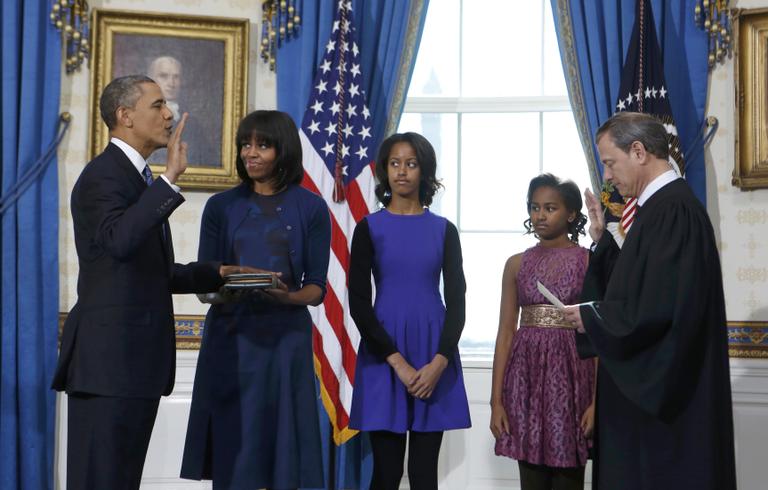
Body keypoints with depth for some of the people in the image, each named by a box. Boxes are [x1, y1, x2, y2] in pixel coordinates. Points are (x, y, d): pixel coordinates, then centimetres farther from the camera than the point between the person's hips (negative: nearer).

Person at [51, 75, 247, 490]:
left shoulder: (139, 179, 20)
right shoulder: (102, 175, -10)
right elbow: (120, 241, -31)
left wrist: (216, 273, 14)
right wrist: (170, 178, -30)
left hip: (137, 360, 10)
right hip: (109, 359, -10)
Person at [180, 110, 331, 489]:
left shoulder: (311, 208, 3)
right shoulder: (221, 206, 8)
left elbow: (317, 288, 1)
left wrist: (286, 296, -20)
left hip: (284, 339, -1)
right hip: (230, 337, 2)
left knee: (280, 455, -2)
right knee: (231, 448, 1)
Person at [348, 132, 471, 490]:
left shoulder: (444, 230, 7)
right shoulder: (369, 228, 2)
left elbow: (456, 300, 3)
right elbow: (358, 303, -3)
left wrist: (439, 362, -11)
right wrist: (397, 362, -13)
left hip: (434, 357, 1)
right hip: (384, 356, -1)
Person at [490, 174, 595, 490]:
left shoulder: (589, 261, 0)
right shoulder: (517, 264, 9)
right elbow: (506, 332, 7)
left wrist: (597, 399, -12)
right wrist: (497, 399, 0)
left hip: (570, 373, -2)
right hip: (527, 375, 3)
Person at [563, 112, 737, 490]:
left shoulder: (674, 210, -19)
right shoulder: (662, 206, 13)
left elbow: (662, 307, -26)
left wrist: (591, 318, -13)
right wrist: (602, 240, 9)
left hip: (663, 391, -10)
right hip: (650, 386, 10)